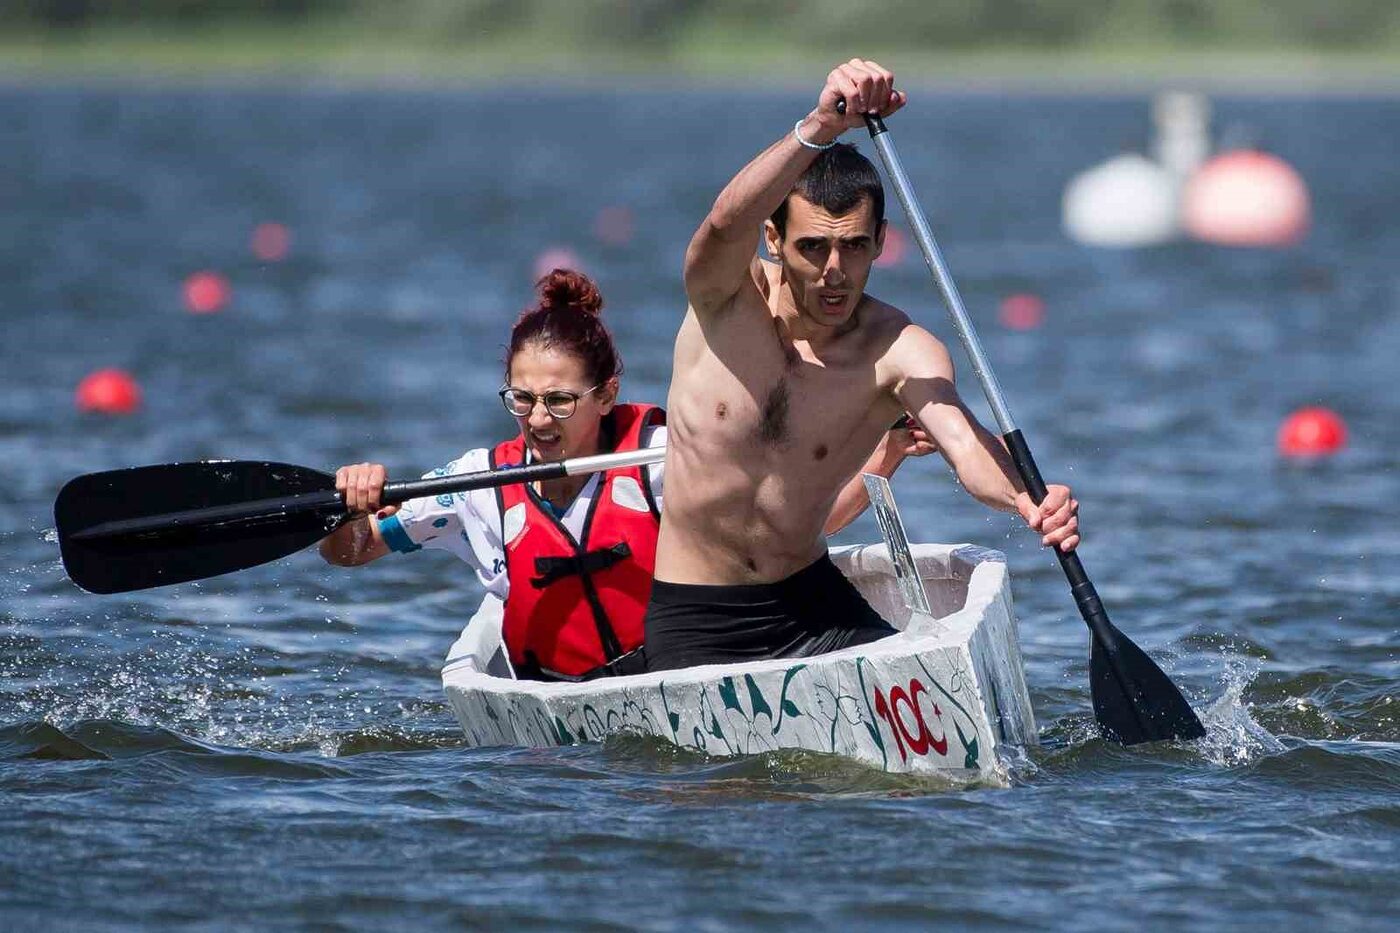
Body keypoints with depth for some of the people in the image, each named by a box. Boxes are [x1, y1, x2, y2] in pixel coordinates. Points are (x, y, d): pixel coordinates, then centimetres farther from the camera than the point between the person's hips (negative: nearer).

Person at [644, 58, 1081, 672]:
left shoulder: (898, 350, -12)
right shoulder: (728, 300, -14)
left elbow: (964, 443, -31)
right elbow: (725, 226, -38)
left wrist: (1026, 500, -55)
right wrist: (818, 128, -56)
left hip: (811, 602, 2)